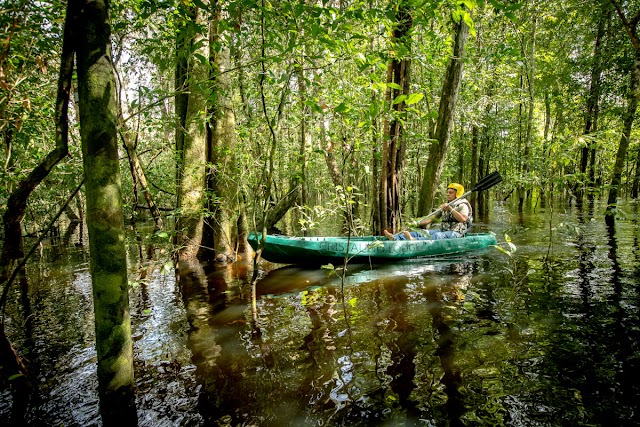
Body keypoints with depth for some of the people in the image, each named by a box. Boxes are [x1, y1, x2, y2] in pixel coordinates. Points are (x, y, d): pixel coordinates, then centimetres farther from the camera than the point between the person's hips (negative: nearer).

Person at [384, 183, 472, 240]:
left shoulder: (462, 205, -3)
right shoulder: (445, 206, 20)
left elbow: (463, 219, -24)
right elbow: (431, 218, 15)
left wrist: (450, 209, -28)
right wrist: (417, 223, 1)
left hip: (455, 233, -7)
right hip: (443, 231, 7)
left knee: (438, 236, -36)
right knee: (422, 232, -14)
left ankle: (414, 240, -64)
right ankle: (395, 238, -32)